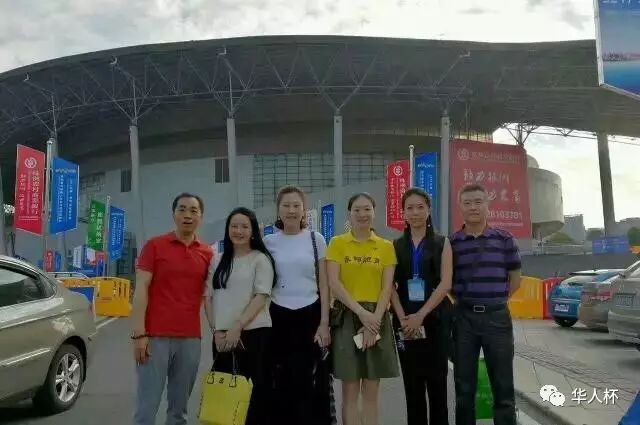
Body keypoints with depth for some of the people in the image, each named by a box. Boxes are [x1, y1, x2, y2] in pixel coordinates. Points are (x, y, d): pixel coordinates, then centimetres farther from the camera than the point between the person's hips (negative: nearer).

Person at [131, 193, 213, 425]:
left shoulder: (207, 253, 9)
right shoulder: (155, 245, 0)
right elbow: (140, 290, -4)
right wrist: (139, 334, -11)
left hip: (190, 339, 3)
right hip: (155, 336, -3)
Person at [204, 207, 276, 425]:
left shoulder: (260, 259, -1)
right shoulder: (218, 261, 13)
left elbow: (262, 297, -8)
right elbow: (209, 297, 11)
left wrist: (237, 327, -14)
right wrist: (216, 330, -1)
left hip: (254, 333, -4)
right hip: (222, 336, 5)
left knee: (254, 389, 0)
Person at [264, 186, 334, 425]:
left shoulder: (316, 240, 1)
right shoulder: (268, 242, 3)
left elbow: (324, 285, 2)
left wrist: (324, 323, -4)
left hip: (310, 315, -1)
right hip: (279, 317, 1)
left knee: (310, 381, 1)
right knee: (282, 383, 6)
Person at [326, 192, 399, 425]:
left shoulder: (386, 246, 8)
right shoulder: (337, 243, 3)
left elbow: (387, 287, 2)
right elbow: (333, 283, -6)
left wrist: (374, 318, -12)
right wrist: (361, 312, -15)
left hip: (377, 318, 2)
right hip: (347, 317, -2)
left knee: (371, 391, 7)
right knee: (350, 390, 2)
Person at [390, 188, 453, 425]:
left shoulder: (442, 243, 4)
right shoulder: (396, 246, 9)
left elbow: (445, 284, -6)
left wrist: (421, 315, -15)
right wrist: (403, 318, -13)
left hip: (435, 318, -2)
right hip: (405, 321, 2)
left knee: (437, 381, 2)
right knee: (412, 384, 6)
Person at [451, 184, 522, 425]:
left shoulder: (504, 239, 3)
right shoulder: (452, 243, 2)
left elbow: (515, 278, 10)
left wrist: (496, 300, 5)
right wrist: (465, 301, 2)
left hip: (497, 317, 0)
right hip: (464, 317, 0)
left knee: (503, 386, 6)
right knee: (464, 387, 9)